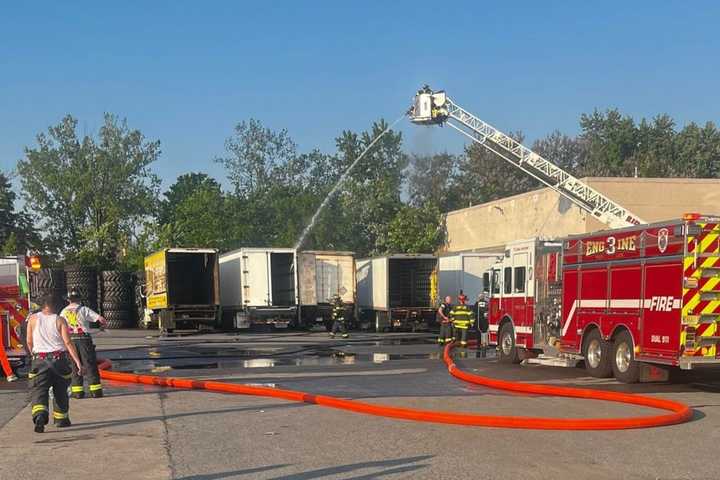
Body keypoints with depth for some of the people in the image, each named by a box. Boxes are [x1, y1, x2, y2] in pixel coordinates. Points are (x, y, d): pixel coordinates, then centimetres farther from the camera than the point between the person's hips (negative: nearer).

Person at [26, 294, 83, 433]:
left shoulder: (33, 318, 4)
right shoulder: (59, 320, 0)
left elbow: (29, 341, 8)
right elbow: (68, 342, -8)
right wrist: (77, 361, -9)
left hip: (40, 359, 0)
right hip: (59, 359, 0)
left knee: (38, 391, -4)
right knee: (60, 391, 17)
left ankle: (40, 416, -30)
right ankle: (61, 420, 27)